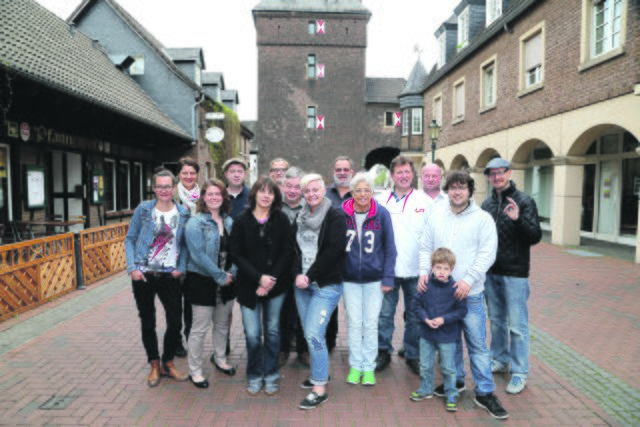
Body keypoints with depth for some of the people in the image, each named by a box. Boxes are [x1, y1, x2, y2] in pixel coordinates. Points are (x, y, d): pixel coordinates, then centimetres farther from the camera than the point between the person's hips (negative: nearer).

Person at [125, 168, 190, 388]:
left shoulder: (183, 213, 2)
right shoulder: (143, 209, -2)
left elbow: (185, 243, 7)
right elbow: (130, 239, 1)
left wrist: (181, 267, -5)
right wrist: (132, 268, -8)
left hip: (169, 277, 1)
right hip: (143, 275, -1)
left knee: (175, 321, 2)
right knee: (148, 322, 10)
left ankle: (168, 363, 26)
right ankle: (154, 365, 29)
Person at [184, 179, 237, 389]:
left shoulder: (228, 221, 7)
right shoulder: (195, 222, -12)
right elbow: (198, 254, -20)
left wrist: (232, 272, -9)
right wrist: (220, 276, -19)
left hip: (226, 282, 6)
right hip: (203, 282, -6)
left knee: (222, 324, 19)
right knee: (200, 328, 3)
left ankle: (220, 359, 40)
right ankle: (194, 371, 20)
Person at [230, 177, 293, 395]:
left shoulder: (281, 220, 0)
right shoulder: (241, 220, -1)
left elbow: (287, 252, -2)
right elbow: (237, 254, -3)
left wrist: (271, 279, -11)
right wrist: (259, 278, -13)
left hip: (276, 285, 1)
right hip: (249, 285, 0)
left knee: (272, 331, 9)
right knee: (252, 334, 0)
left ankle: (271, 376, 27)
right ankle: (254, 377, 22)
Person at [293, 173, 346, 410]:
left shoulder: (335, 217, -7)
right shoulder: (300, 217, 11)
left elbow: (333, 251, -15)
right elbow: (294, 249, 8)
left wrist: (310, 276, -15)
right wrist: (298, 274, -8)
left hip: (326, 285, -6)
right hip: (302, 284, 6)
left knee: (314, 334, -10)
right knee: (309, 333, 12)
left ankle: (320, 388, 4)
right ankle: (319, 373, 33)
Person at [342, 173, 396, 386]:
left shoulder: (382, 213, -5)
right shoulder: (342, 213, -5)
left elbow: (390, 248, 0)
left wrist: (388, 277, -4)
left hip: (374, 278, 0)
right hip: (349, 278, 1)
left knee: (371, 323, 7)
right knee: (354, 322, 9)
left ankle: (369, 367, 23)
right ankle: (355, 366, 24)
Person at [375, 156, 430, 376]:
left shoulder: (424, 201, 1)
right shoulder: (382, 200, 3)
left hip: (415, 269, 0)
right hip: (387, 268, 1)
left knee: (414, 316, 11)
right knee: (385, 313, 9)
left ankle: (413, 355, 28)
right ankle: (383, 351, 27)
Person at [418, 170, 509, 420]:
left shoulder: (482, 219, -4)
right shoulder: (436, 217, 6)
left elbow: (487, 254, -9)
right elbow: (426, 248, 9)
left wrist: (468, 280, -18)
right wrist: (424, 271, -6)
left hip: (470, 293, -3)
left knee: (477, 343, 2)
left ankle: (485, 393, 16)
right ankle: (455, 380, 35)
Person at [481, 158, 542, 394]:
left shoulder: (524, 201, -8)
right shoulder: (487, 203, 8)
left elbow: (536, 237, -13)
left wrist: (518, 219, -29)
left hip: (514, 273, -5)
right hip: (491, 271, 5)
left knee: (517, 325, 0)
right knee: (496, 319, 17)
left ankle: (520, 372, 13)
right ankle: (500, 359, 34)